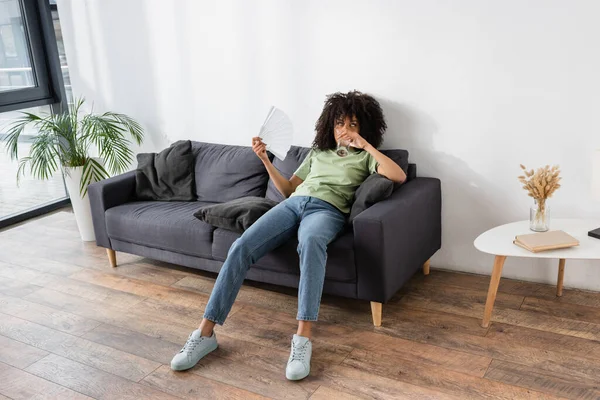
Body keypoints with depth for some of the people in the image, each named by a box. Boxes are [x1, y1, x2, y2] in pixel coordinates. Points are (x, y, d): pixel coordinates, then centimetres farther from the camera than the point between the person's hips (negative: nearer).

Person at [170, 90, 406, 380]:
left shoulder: (364, 157, 19)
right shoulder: (317, 152, 31)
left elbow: (398, 176, -1)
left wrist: (366, 145, -1)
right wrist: (265, 160, 16)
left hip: (327, 210, -4)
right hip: (292, 204, 4)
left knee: (310, 241, -44)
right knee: (241, 247, -24)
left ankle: (303, 338, -47)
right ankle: (205, 333, -22)